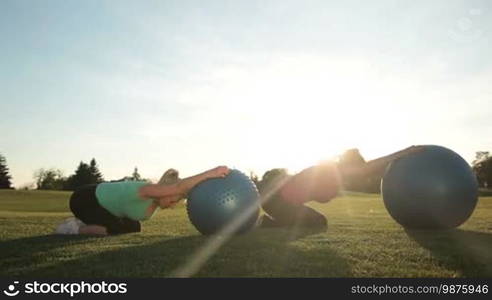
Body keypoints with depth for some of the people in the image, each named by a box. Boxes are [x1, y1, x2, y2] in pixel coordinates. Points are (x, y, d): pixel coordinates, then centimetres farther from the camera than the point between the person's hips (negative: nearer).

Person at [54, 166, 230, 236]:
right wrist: (209, 173, -56)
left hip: (98, 199, 9)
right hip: (83, 199, -9)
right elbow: (179, 187, -53)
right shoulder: (146, 191, -37)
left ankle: (84, 223, 22)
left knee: (133, 228, 9)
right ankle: (73, 229, -1)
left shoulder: (156, 197, -10)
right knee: (119, 230, -22)